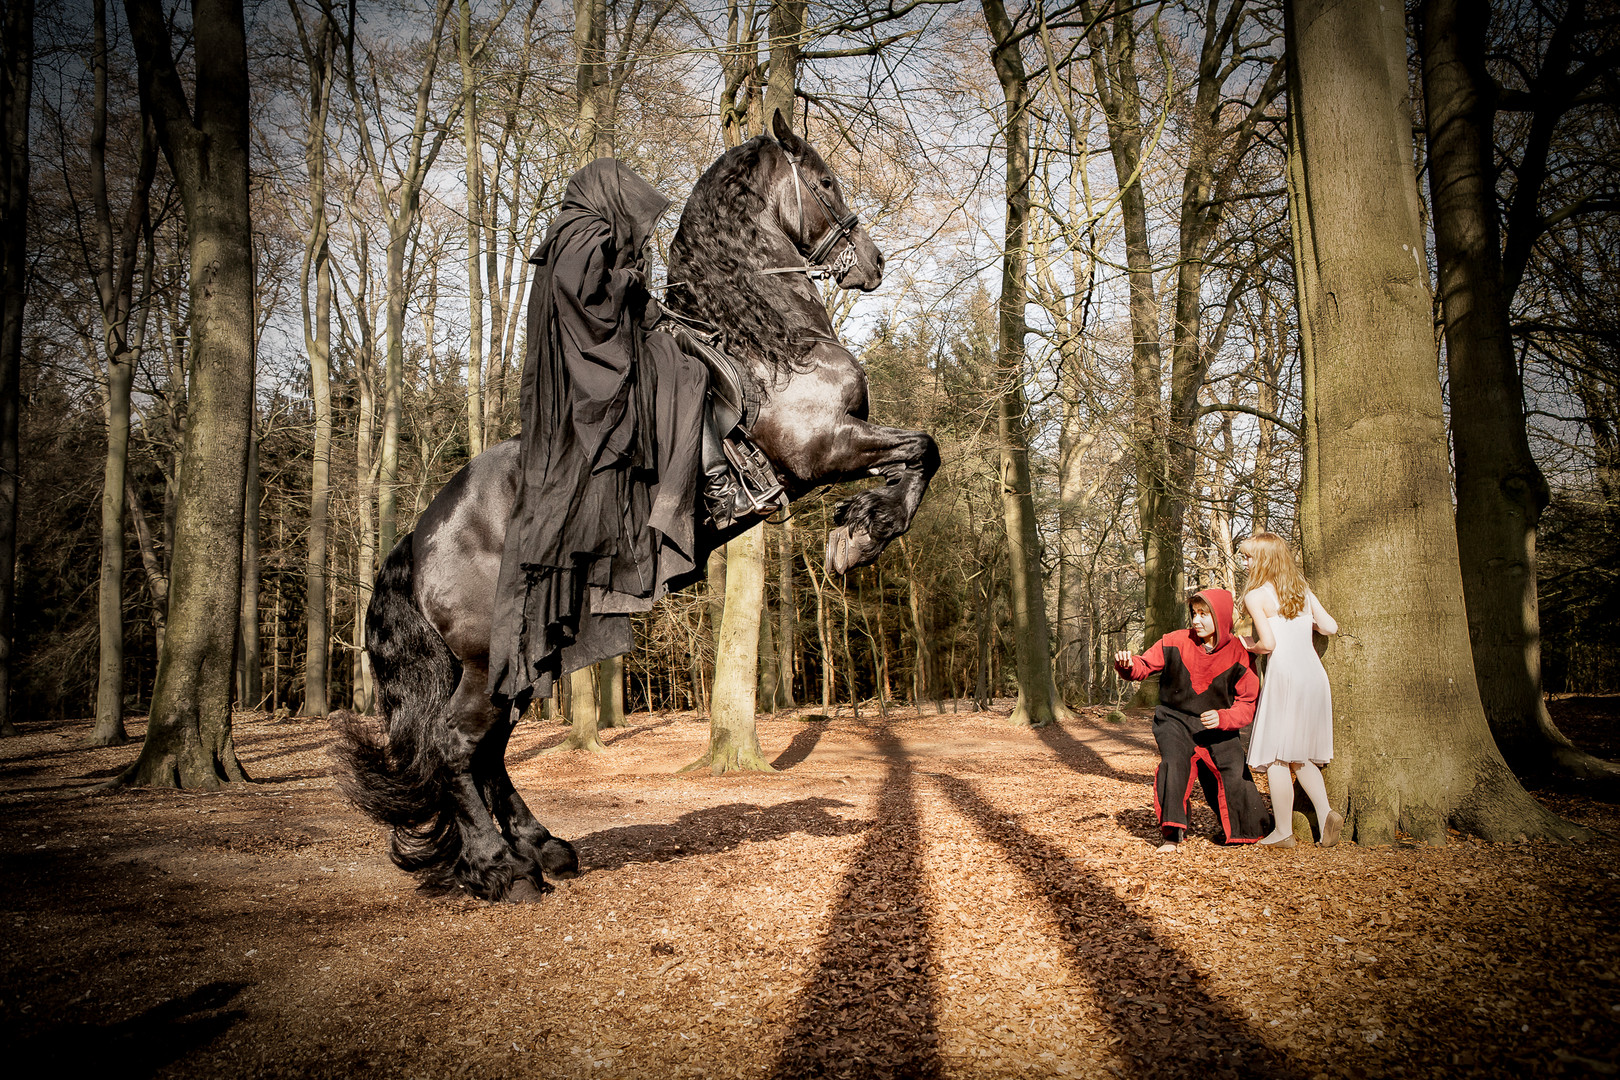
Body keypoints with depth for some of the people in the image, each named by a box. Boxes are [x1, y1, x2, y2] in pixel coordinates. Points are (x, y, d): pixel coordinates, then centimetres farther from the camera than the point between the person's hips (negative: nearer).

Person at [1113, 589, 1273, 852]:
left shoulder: (1238, 655, -9)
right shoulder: (1175, 642, -8)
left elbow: (1247, 705, -7)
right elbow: (1144, 666, -1)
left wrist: (1223, 718, -25)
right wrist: (1128, 665, -24)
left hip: (1218, 727, 0)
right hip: (1175, 719, 0)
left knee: (1235, 777, -8)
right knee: (1174, 761, -27)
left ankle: (1239, 831, 24)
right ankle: (1173, 834, -20)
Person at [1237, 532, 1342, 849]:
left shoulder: (1256, 595, -4)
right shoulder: (1302, 590, 15)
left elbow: (1268, 643, -12)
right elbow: (1331, 626, 12)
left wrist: (1247, 644, 8)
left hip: (1284, 674, -7)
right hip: (1314, 673, 7)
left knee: (1276, 754, 1)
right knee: (1300, 754, 17)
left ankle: (1283, 831, 3)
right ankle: (1325, 813, 0)